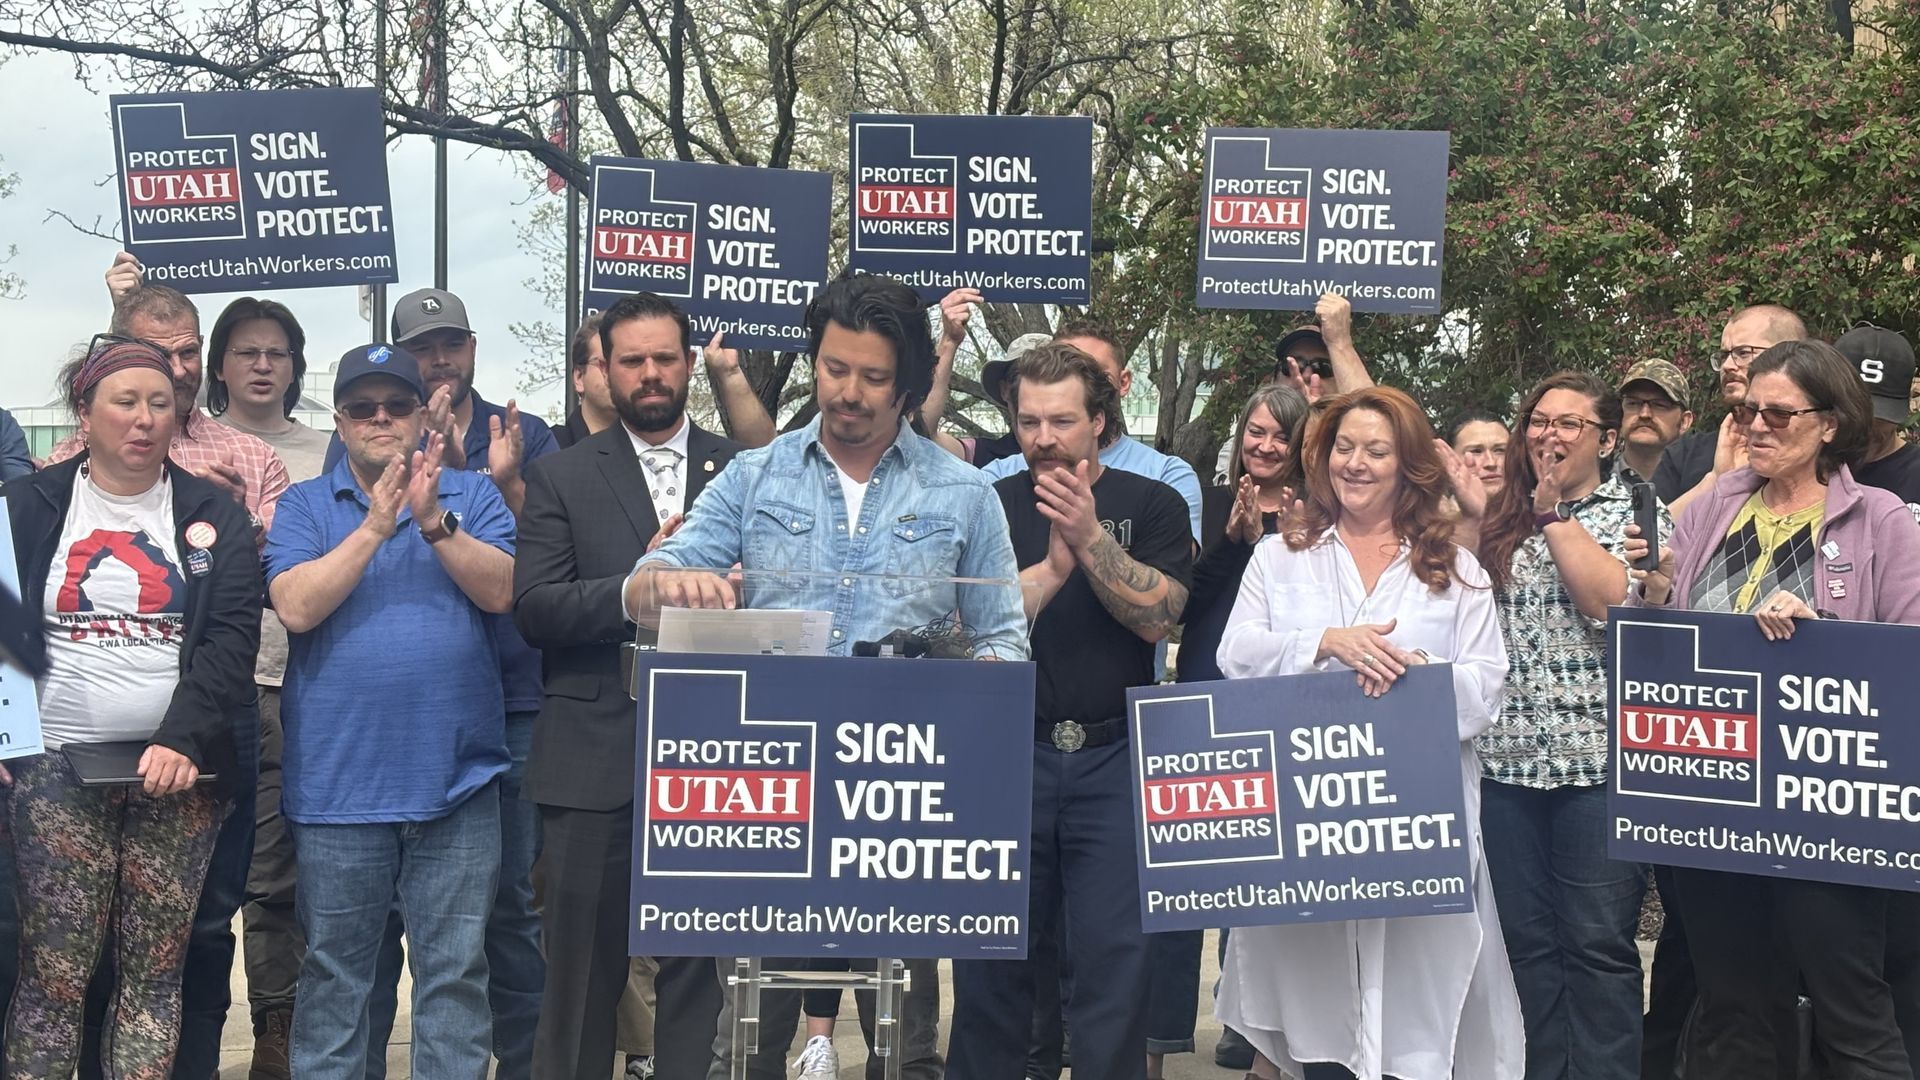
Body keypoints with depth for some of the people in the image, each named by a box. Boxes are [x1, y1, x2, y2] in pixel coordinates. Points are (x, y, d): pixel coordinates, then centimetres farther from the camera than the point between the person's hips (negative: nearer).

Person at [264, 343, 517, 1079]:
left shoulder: (470, 495, 7)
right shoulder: (305, 506, 6)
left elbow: (501, 591, -7)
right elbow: (295, 607, -10)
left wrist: (432, 520, -18)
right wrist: (375, 526, -16)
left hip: (457, 774, 0)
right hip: (338, 778, 0)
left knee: (456, 967, 6)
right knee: (334, 970, 10)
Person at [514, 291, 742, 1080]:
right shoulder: (560, 478, 6)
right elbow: (533, 607, -6)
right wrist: (639, 585, -17)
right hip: (595, 757, -1)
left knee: (700, 969, 6)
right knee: (582, 970, 7)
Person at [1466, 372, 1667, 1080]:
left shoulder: (1637, 514, 4)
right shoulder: (1499, 521, 15)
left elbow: (1610, 598, -14)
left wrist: (1555, 512, -6)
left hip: (1598, 757, -4)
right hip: (1507, 758, 4)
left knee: (1598, 942, -2)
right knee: (1526, 940, 8)